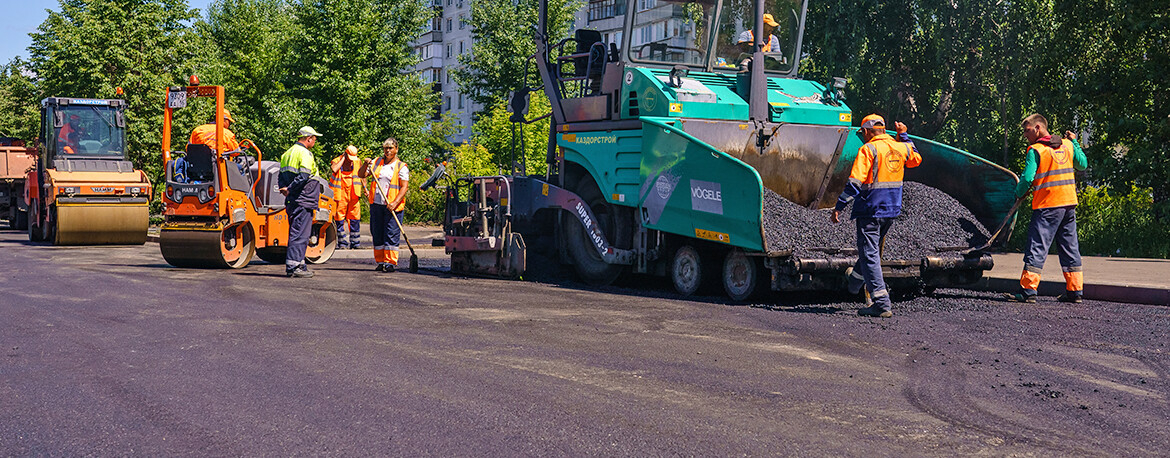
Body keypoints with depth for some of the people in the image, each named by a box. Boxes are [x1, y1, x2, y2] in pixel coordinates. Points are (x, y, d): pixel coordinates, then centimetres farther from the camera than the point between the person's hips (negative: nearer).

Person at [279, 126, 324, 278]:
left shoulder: (287, 153, 18)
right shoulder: (305, 153, -11)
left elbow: (281, 177, 17)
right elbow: (303, 176, -23)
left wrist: (285, 189, 2)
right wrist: (289, 189, -16)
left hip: (291, 202, 9)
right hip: (303, 200, -9)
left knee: (296, 233, 14)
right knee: (300, 234, -8)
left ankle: (298, 265, 19)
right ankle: (293, 266, -10)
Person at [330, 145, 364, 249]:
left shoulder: (357, 162, 10)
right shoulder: (337, 161, 0)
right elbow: (334, 169, -23)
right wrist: (343, 158, -13)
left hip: (353, 194, 2)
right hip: (340, 193, -2)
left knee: (355, 218, 1)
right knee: (339, 218, 1)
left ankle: (355, 243, 8)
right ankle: (342, 243, 8)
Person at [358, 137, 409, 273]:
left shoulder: (401, 167, 1)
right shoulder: (376, 162, 13)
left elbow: (404, 187, -7)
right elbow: (361, 175, 13)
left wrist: (395, 203, -19)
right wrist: (365, 165, -8)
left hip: (392, 207, -4)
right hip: (376, 205, 4)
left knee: (391, 235, -8)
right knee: (377, 234, 7)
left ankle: (390, 263, -5)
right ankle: (380, 262, 16)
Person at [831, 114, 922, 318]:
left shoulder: (868, 149, -12)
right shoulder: (900, 148, 8)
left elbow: (855, 182, -19)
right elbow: (916, 159, 32)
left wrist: (839, 206, -16)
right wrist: (904, 136, 33)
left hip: (870, 209, -8)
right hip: (891, 210, 8)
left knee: (870, 255, -6)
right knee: (872, 249, 25)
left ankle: (882, 304, -13)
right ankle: (854, 282, 48)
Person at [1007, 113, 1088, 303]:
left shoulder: (1036, 150, -8)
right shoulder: (1067, 145, 10)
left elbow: (1027, 178, -15)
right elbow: (1083, 165, 22)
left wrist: (1019, 193, 3)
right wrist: (1075, 142, 29)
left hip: (1047, 205, -6)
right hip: (1069, 203, 6)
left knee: (1037, 247, -5)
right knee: (1070, 247, 12)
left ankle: (1028, 290, -9)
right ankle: (1075, 291, 13)